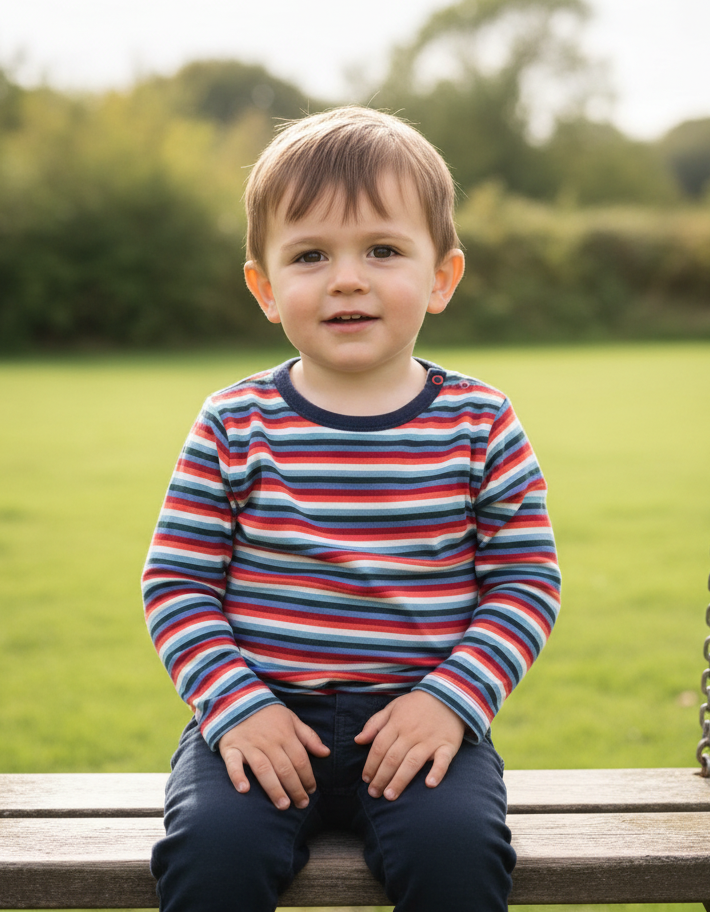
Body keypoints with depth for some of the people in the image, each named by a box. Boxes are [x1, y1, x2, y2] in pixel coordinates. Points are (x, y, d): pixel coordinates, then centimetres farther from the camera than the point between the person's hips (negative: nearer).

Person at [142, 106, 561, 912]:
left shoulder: (479, 425, 1)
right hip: (265, 715, 0)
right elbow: (176, 581, 2)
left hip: (418, 718, 0)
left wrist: (451, 699, -10)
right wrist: (235, 706, -11)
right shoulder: (234, 428, 0)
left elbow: (527, 579, 3)